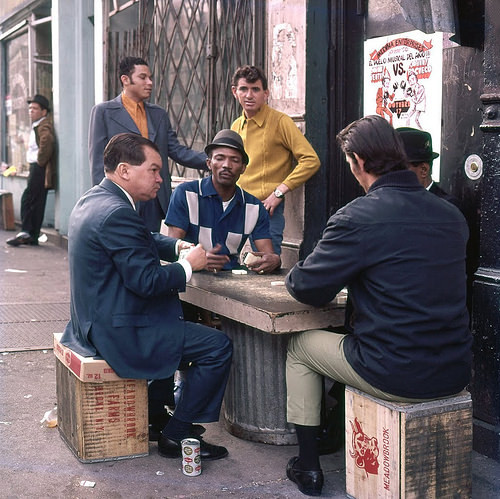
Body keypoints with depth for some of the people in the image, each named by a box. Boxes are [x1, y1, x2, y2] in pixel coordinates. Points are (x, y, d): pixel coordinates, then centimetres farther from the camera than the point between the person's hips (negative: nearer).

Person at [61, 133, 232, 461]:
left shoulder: (93, 200, 10)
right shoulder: (117, 213, -23)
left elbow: (146, 241, 19)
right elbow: (147, 280, -25)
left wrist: (181, 247, 2)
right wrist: (189, 265, -9)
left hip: (94, 320, 11)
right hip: (118, 331, -11)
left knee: (182, 320, 31)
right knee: (218, 346, -8)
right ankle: (176, 436, 3)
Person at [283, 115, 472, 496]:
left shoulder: (358, 217, -16)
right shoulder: (452, 215, 4)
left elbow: (308, 289, -9)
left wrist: (293, 276, 14)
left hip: (396, 377, -6)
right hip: (455, 374, 6)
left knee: (299, 347, 21)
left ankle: (308, 465, 26)